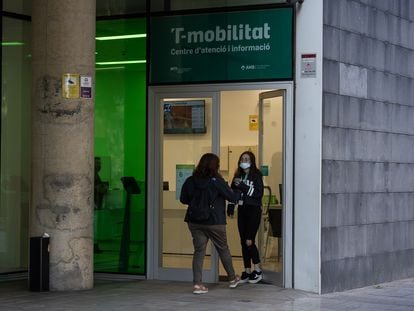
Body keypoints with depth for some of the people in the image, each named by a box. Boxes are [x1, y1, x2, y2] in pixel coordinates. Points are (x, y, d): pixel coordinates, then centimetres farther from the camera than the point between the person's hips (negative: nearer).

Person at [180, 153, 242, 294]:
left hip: (194, 221, 3)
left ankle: (197, 284, -3)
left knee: (199, 251, 6)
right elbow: (232, 197, -6)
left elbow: (183, 199, 7)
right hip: (214, 222, -3)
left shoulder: (190, 181, 0)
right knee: (223, 249, 14)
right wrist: (238, 192, 15)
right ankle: (232, 279, 30)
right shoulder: (216, 181, -12)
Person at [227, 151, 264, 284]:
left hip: (253, 210, -6)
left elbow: (259, 193, -14)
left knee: (249, 241, -11)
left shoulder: (256, 175, -6)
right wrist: (230, 208, 3)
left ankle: (257, 270, 3)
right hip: (241, 210, 6)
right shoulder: (238, 175, 11)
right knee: (243, 242, 6)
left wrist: (242, 186, -18)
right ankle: (247, 272, 13)